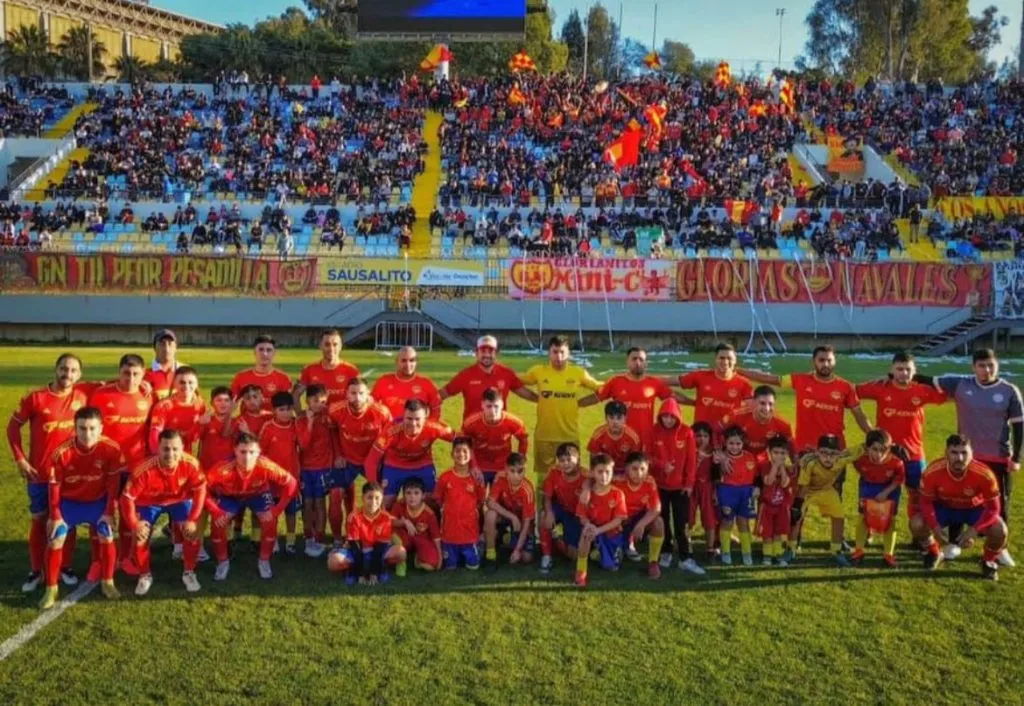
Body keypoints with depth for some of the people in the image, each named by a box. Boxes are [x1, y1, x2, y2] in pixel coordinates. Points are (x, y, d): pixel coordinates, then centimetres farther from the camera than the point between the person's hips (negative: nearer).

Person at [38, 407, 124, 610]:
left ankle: (107, 582, 12)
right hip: (69, 501, 0)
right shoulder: (62, 452, -27)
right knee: (55, 541, -7)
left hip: (98, 501, 0)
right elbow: (54, 485, -14)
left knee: (106, 538, -7)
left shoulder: (111, 449, -25)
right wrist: (55, 516, -9)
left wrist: (109, 512, -9)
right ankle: (51, 589, 9)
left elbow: (114, 482, -13)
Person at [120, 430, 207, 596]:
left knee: (192, 532, -14)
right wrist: (133, 525, -29)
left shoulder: (190, 464, -33)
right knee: (140, 537, -12)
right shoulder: (144, 470, -38)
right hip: (149, 502, -1)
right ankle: (144, 576, 16)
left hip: (179, 500, 1)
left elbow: (200, 489, -18)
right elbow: (127, 497, -27)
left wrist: (192, 519, -21)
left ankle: (189, 573, 9)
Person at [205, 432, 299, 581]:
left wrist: (276, 510, -29)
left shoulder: (266, 467, -39)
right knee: (218, 522, -18)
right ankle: (223, 562, 8)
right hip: (230, 496, 0)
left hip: (259, 495, 0)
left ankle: (264, 562, 6)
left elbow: (291, 485, -28)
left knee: (270, 521, -18)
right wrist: (215, 511, -32)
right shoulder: (223, 470, -40)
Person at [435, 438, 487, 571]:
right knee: (450, 566, 9)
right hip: (449, 530, 0)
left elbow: (481, 502, 7)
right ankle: (455, 554, 41)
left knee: (473, 565, 6)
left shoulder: (476, 478, -5)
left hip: (470, 530, 0)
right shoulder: (445, 477, -8)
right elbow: (438, 501, 1)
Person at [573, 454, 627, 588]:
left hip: (612, 533, 1)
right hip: (593, 528, -1)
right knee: (586, 532, -36)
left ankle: (598, 552, 28)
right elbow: (582, 517, -10)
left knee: (611, 567, -7)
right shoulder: (587, 493, -12)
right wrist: (589, 525, -33)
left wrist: (599, 530, -28)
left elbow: (618, 520, -17)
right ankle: (580, 572, -25)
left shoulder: (618, 494, -15)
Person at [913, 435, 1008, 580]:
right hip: (944, 507, 1)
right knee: (916, 524, -24)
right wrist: (935, 527, -30)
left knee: (1000, 531, -28)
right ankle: (933, 554, 10)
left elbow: (993, 507, -21)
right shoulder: (932, 472, -30)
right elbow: (926, 501, -15)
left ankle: (989, 560, 7)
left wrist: (974, 530, -34)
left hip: (975, 508, -1)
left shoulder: (984, 474, -32)